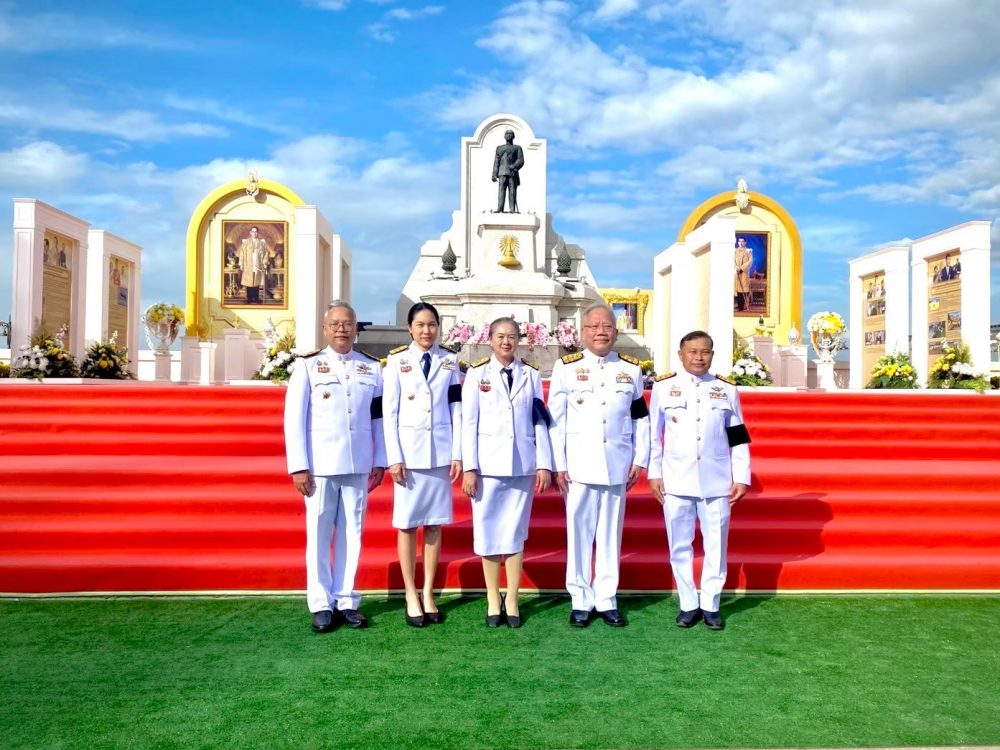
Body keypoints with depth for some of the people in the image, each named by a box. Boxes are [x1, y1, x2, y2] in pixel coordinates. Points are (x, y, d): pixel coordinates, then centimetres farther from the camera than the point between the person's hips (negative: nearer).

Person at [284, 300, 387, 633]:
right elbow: (294, 419, -2)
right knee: (319, 534, 4)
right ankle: (321, 604, 15)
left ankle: (347, 601, 18)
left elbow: (379, 419, 9)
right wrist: (299, 467, -7)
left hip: (358, 465, 2)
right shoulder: (308, 366, 1)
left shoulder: (372, 368, 8)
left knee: (351, 533, 7)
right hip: (320, 465, -2)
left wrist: (380, 463, 6)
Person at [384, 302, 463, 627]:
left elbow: (456, 410, 6)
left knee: (435, 523, 7)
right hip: (409, 450, -2)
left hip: (440, 451, 2)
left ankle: (428, 594, 17)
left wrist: (457, 453, 0)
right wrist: (394, 458, -7)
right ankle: (411, 596, 13)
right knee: (408, 523, 2)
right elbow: (390, 412, -1)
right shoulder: (397, 361, 0)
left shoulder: (450, 362, 6)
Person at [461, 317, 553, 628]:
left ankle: (512, 600, 17)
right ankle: (493, 600, 18)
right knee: (488, 532, 5)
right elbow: (469, 423, -1)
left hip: (522, 465, 1)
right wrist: (469, 468, -7)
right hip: (488, 465, -1)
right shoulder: (477, 374, 2)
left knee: (516, 533, 6)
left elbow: (540, 422, 6)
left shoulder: (531, 374, 7)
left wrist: (544, 464, 0)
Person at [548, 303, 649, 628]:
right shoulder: (566, 366, 0)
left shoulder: (631, 369, 8)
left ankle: (607, 599, 20)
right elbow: (555, 421, -2)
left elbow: (641, 418, 12)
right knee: (579, 533, 4)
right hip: (579, 466, -2)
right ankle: (581, 601, 17)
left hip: (617, 466, 2)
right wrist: (557, 466, -5)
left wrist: (639, 460, 6)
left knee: (611, 534, 9)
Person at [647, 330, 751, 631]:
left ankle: (711, 604, 21)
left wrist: (741, 478, 2)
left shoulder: (727, 390, 5)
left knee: (716, 545, 7)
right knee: (680, 545, 7)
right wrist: (654, 473, 0)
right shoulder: (663, 387, 1)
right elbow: (653, 434, 3)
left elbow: (738, 438, 7)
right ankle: (688, 604, 21)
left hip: (717, 481, 1)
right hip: (676, 480, -1)